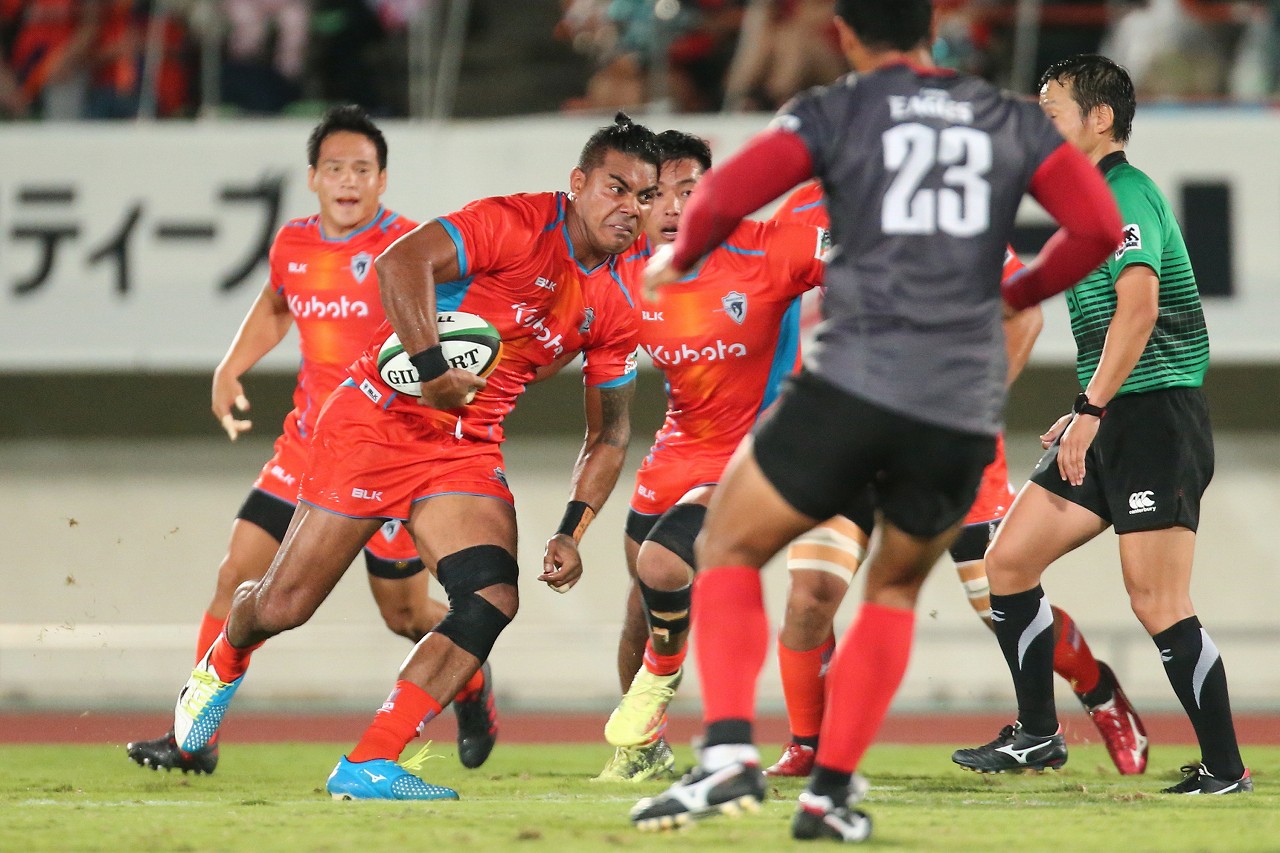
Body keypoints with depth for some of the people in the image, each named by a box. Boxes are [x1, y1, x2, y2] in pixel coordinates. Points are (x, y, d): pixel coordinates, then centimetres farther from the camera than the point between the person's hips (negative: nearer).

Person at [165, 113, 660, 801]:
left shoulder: (619, 302, 3)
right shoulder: (514, 225, -17)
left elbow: (610, 432, 11)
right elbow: (401, 262, -31)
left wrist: (570, 532, -1)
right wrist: (433, 368, -35)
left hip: (468, 449, 5)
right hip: (379, 419, -5)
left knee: (492, 600, -18)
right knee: (283, 607, -1)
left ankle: (368, 767, -12)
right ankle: (223, 664, 37)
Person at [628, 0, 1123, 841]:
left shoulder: (838, 112, 5)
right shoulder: (1013, 123, 13)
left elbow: (725, 195, -6)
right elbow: (1100, 227, 5)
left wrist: (678, 257, 15)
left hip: (854, 386, -3)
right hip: (966, 415, 3)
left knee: (728, 552, 14)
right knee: (897, 590, 26)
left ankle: (729, 751, -7)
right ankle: (830, 793, 15)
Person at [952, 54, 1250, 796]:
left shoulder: (1126, 195, -13)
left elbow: (1138, 310, -27)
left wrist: (1091, 409, -30)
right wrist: (1089, 413, 25)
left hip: (1156, 417, -10)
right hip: (1113, 426, 10)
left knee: (1158, 603, -11)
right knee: (1009, 563, 9)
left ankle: (1225, 769, -4)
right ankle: (1039, 736, 17)